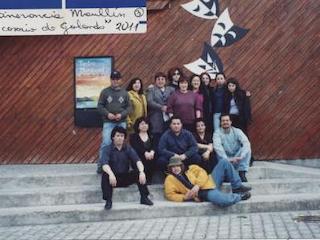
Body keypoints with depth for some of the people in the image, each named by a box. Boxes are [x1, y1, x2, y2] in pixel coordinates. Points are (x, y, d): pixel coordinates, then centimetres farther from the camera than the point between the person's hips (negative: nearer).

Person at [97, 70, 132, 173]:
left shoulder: (124, 93, 5)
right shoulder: (105, 92, 2)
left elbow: (129, 107, 5)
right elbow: (100, 106, 1)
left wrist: (122, 114, -11)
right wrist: (107, 114, -13)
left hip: (122, 123, 2)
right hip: (108, 122, -2)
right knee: (106, 143, -9)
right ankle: (101, 165, -2)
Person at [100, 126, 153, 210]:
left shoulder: (128, 149, 1)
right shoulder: (107, 149, -7)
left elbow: (137, 160, -14)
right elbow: (104, 164, -25)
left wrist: (141, 172, -35)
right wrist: (111, 174, -45)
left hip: (126, 177, 2)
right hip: (113, 177, -2)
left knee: (139, 172, -22)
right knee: (105, 175, -33)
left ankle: (144, 197, -11)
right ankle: (108, 201, -22)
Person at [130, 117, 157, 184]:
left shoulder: (151, 136, 23)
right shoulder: (133, 136, 12)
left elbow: (154, 146, 5)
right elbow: (135, 147, -7)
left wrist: (152, 152, -20)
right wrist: (145, 153, -25)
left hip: (150, 157, 3)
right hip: (138, 159, -3)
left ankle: (149, 180, -19)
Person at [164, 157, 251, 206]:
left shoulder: (191, 168, 18)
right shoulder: (170, 179, 6)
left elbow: (202, 173, 4)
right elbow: (170, 194, -1)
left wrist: (197, 185, -15)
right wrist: (184, 197, -15)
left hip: (210, 183, 6)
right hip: (203, 193, -6)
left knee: (224, 163, -2)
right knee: (222, 200, -39)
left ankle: (237, 187, 3)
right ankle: (239, 196, -6)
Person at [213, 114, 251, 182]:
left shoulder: (237, 131, -4)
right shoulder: (217, 133, -8)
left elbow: (246, 143, -20)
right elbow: (217, 146, -27)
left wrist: (241, 157, -38)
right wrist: (227, 160, -40)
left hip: (237, 160, 2)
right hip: (225, 160, -1)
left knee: (247, 149, -23)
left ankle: (242, 174, -22)